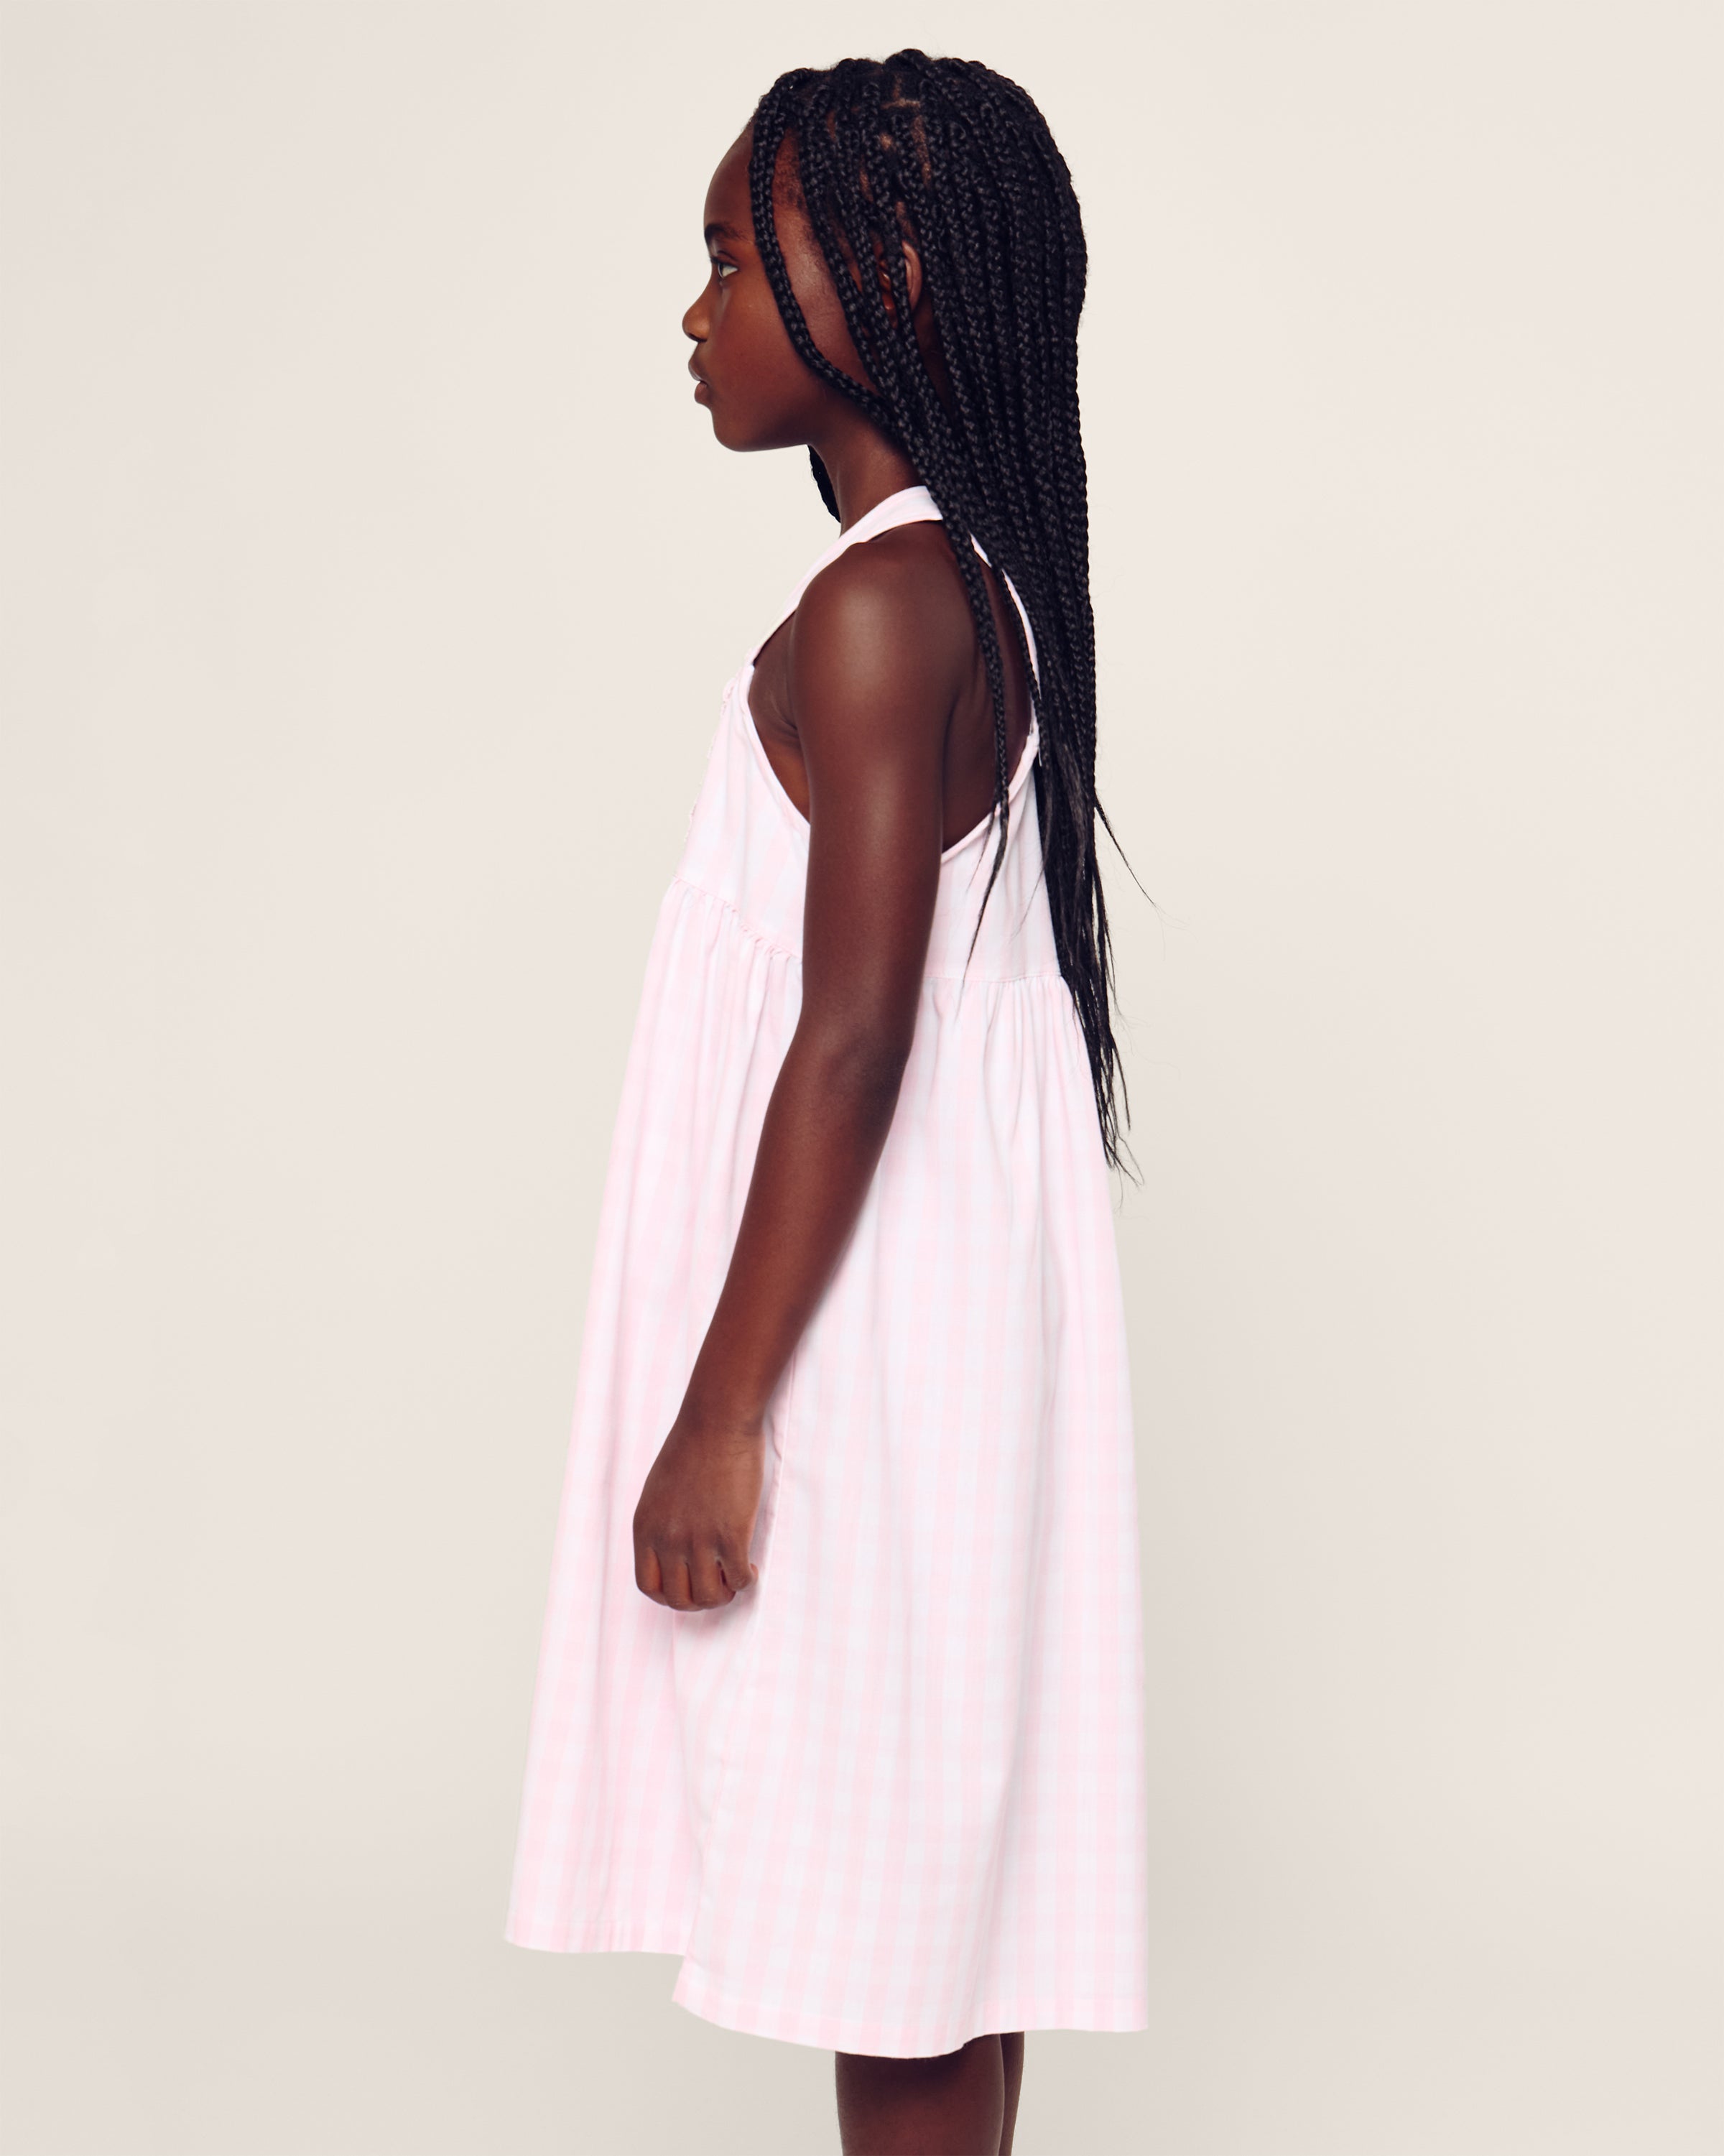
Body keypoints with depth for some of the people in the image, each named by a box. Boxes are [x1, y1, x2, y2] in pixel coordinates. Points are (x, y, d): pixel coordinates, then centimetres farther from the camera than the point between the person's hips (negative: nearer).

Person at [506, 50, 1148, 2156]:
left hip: (862, 1331, -10)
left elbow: (855, 1039, -21)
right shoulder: (980, 585, 12)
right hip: (922, 1299, 10)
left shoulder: (873, 604, -17)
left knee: (886, 1909, 0)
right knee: (927, 1898, 16)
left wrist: (721, 1412, -18)